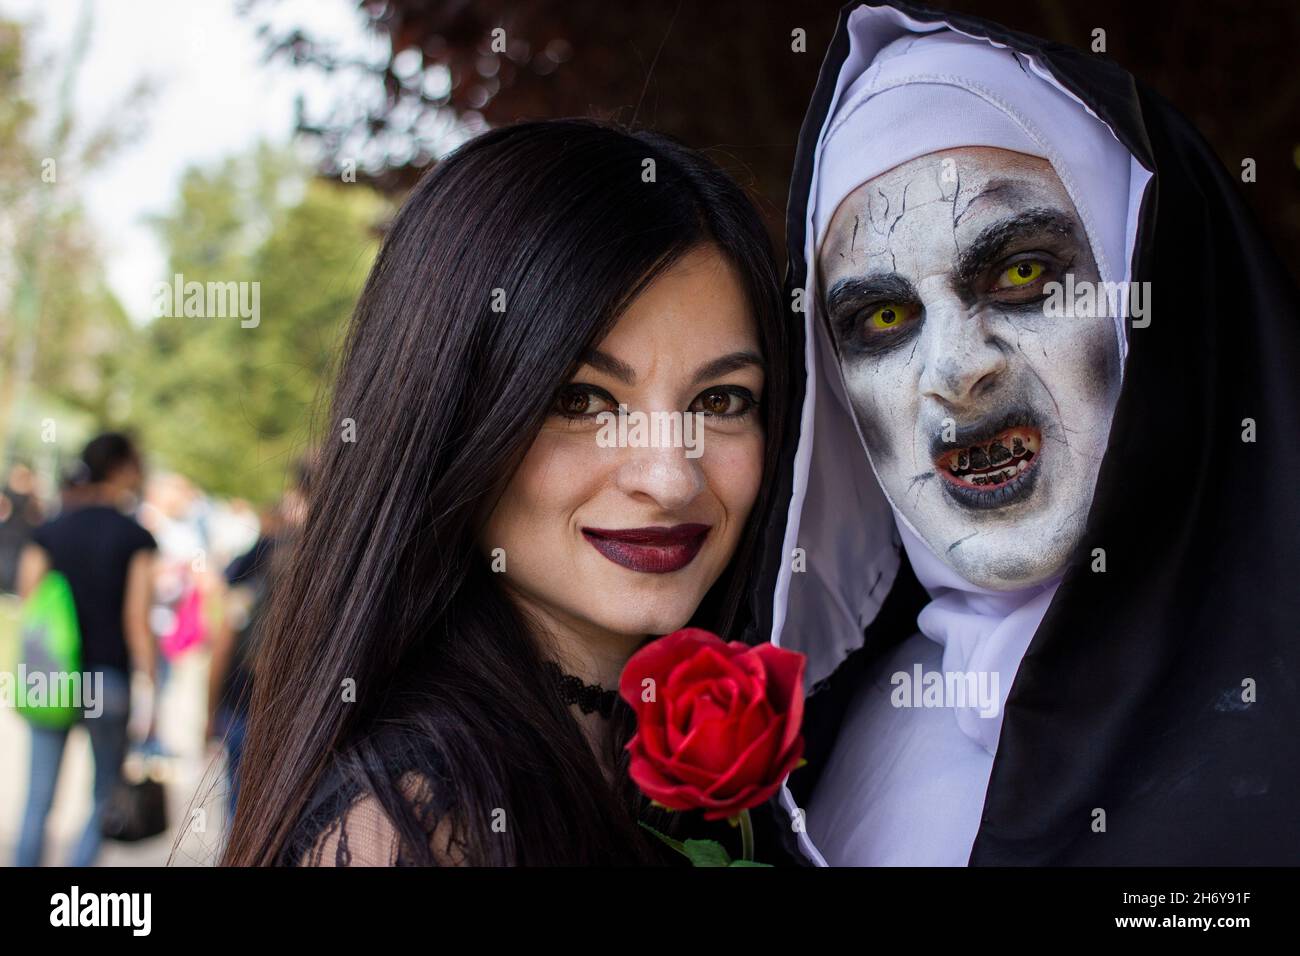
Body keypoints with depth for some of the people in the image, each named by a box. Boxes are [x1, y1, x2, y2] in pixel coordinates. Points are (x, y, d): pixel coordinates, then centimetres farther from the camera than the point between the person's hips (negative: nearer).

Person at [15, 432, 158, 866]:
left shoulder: (47, 533, 5)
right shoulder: (135, 538, -5)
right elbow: (137, 620, -8)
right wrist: (146, 690, -3)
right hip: (109, 678, -3)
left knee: (38, 801, 7)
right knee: (104, 801, 9)